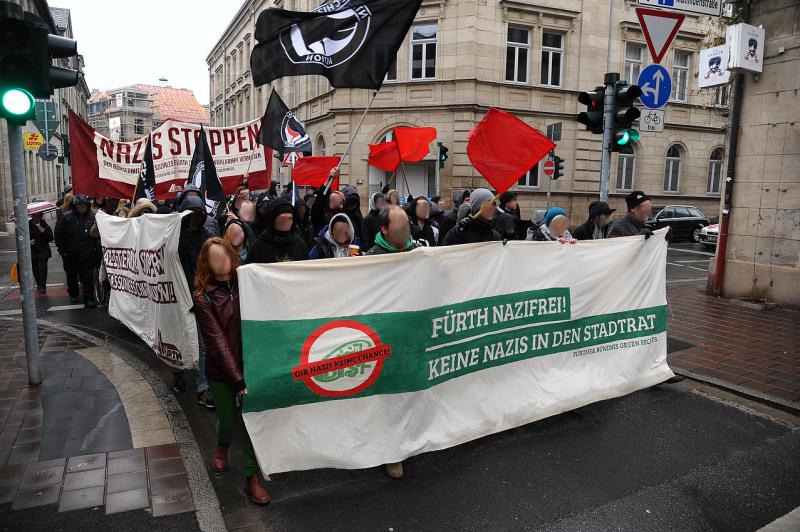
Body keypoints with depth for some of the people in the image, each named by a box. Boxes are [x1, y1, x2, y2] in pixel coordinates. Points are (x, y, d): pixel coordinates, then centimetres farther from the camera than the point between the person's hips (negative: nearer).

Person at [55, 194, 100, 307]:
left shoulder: (92, 217, -2)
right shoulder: (66, 217, -5)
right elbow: (58, 234, 1)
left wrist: (96, 249, -1)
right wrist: (62, 250, -1)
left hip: (88, 255, -1)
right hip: (70, 255, 1)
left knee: (88, 277, -4)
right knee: (72, 276, 18)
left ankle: (89, 298, 1)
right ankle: (73, 295, 37)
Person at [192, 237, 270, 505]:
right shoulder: (202, 296, -12)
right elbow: (217, 340, -17)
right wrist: (238, 379, -20)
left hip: (251, 364, 1)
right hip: (221, 370, -1)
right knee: (227, 417, 14)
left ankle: (252, 475, 22)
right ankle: (222, 446, 50)